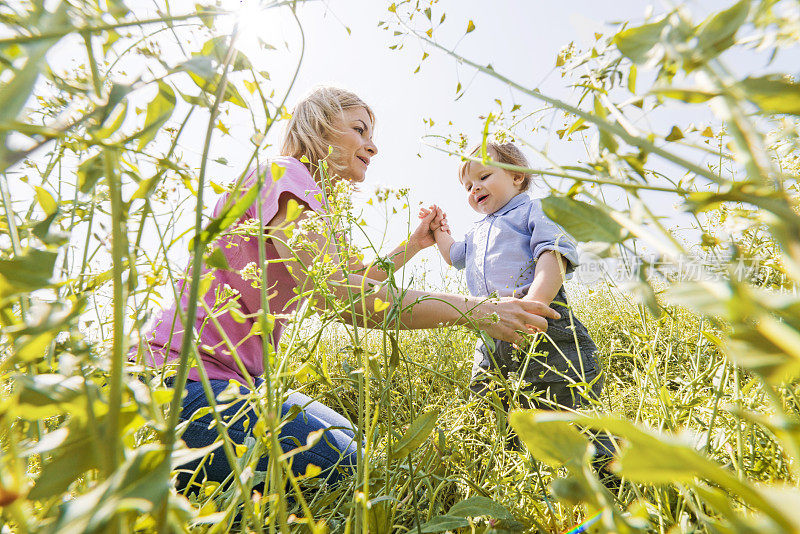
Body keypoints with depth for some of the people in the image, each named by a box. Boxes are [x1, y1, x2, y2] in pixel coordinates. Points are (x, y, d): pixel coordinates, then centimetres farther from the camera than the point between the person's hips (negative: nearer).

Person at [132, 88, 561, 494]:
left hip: (235, 377, 10)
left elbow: (351, 280, 21)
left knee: (344, 438, 9)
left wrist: (414, 244, 16)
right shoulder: (282, 173, -16)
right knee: (331, 459, -18)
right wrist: (474, 311, -30)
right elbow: (337, 293, -32)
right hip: (184, 378, -10)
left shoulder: (306, 197, 16)